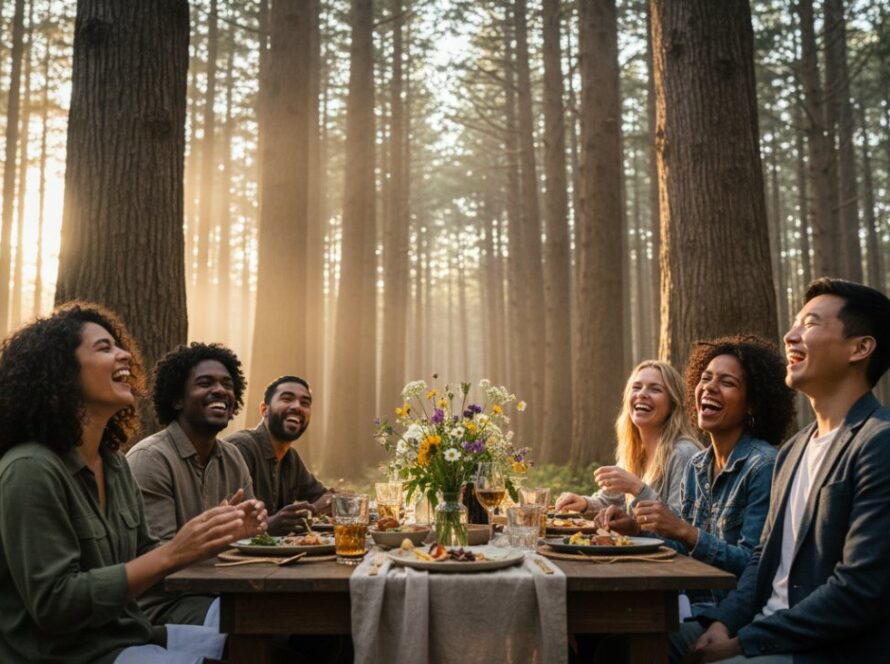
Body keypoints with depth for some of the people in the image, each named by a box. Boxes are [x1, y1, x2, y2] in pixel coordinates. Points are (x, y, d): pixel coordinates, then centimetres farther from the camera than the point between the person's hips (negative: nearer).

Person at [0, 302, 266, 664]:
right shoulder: (30, 470, -20)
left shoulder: (114, 463, 6)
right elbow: (54, 603, -23)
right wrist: (171, 554, -27)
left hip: (127, 633, 8)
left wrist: (217, 535, -2)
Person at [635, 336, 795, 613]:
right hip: (694, 600, 6)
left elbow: (754, 564, -17)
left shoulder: (763, 466, -13)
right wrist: (641, 527, -5)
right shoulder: (697, 466, 9)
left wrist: (683, 530, -25)